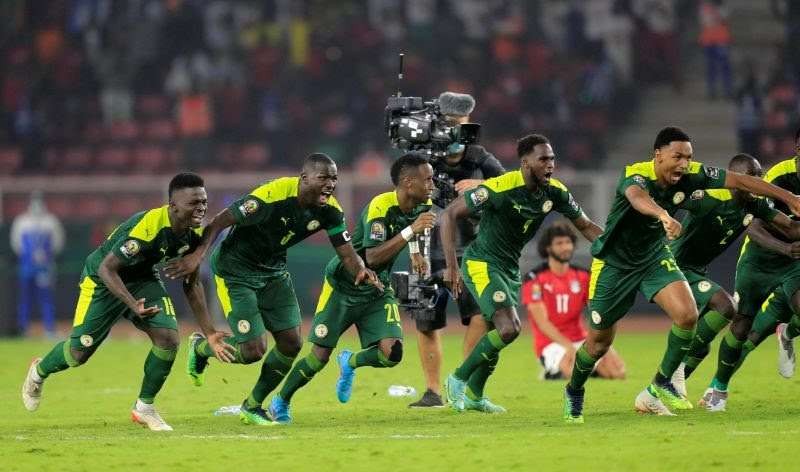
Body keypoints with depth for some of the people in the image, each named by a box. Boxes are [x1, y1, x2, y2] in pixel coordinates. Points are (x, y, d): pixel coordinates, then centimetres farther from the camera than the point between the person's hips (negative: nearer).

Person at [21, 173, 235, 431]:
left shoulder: (196, 233, -14)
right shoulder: (147, 227, -37)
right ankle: (39, 372, 37)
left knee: (169, 339, -15)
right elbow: (107, 268, -31)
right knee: (79, 353, 1)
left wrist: (209, 333, -4)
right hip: (103, 280, -6)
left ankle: (144, 408, 5)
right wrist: (133, 304, -44)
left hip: (144, 278, 6)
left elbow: (192, 284, 0)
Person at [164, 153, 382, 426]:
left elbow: (347, 253, -6)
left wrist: (360, 270, -30)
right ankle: (200, 347, 22)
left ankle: (252, 407, 21)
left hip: (273, 271, 7)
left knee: (291, 343, 0)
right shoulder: (273, 196, -30)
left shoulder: (329, 210, -10)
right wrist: (198, 255, -39)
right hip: (236, 272, -7)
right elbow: (219, 222, -26)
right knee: (253, 350, -11)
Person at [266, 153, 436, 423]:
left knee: (391, 354, -16)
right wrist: (410, 231, -40)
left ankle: (350, 363, 17)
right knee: (319, 357, -2)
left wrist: (416, 252, 9)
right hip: (343, 288, -5)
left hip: (377, 293, 5)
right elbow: (372, 257, -36)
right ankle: (280, 403, 23)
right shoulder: (380, 207, -27)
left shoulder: (422, 206, -5)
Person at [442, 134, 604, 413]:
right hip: (482, 264, -8)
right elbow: (449, 214, -20)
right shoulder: (500, 188, -25)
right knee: (509, 328, -20)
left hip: (510, 269, 8)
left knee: (500, 333, 17)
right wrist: (452, 265, -25)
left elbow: (586, 227, 9)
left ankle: (473, 395, 38)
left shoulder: (555, 192, -5)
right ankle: (458, 380, -3)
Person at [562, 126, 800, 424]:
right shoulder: (636, 174, -32)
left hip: (655, 256, 4)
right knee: (600, 341, 6)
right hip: (615, 262, -4)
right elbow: (637, 197, -56)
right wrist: (663, 215, -78)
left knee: (687, 315, -19)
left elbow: (740, 181, -14)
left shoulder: (690, 176, -17)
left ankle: (661, 385, 2)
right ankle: (574, 393, 35)